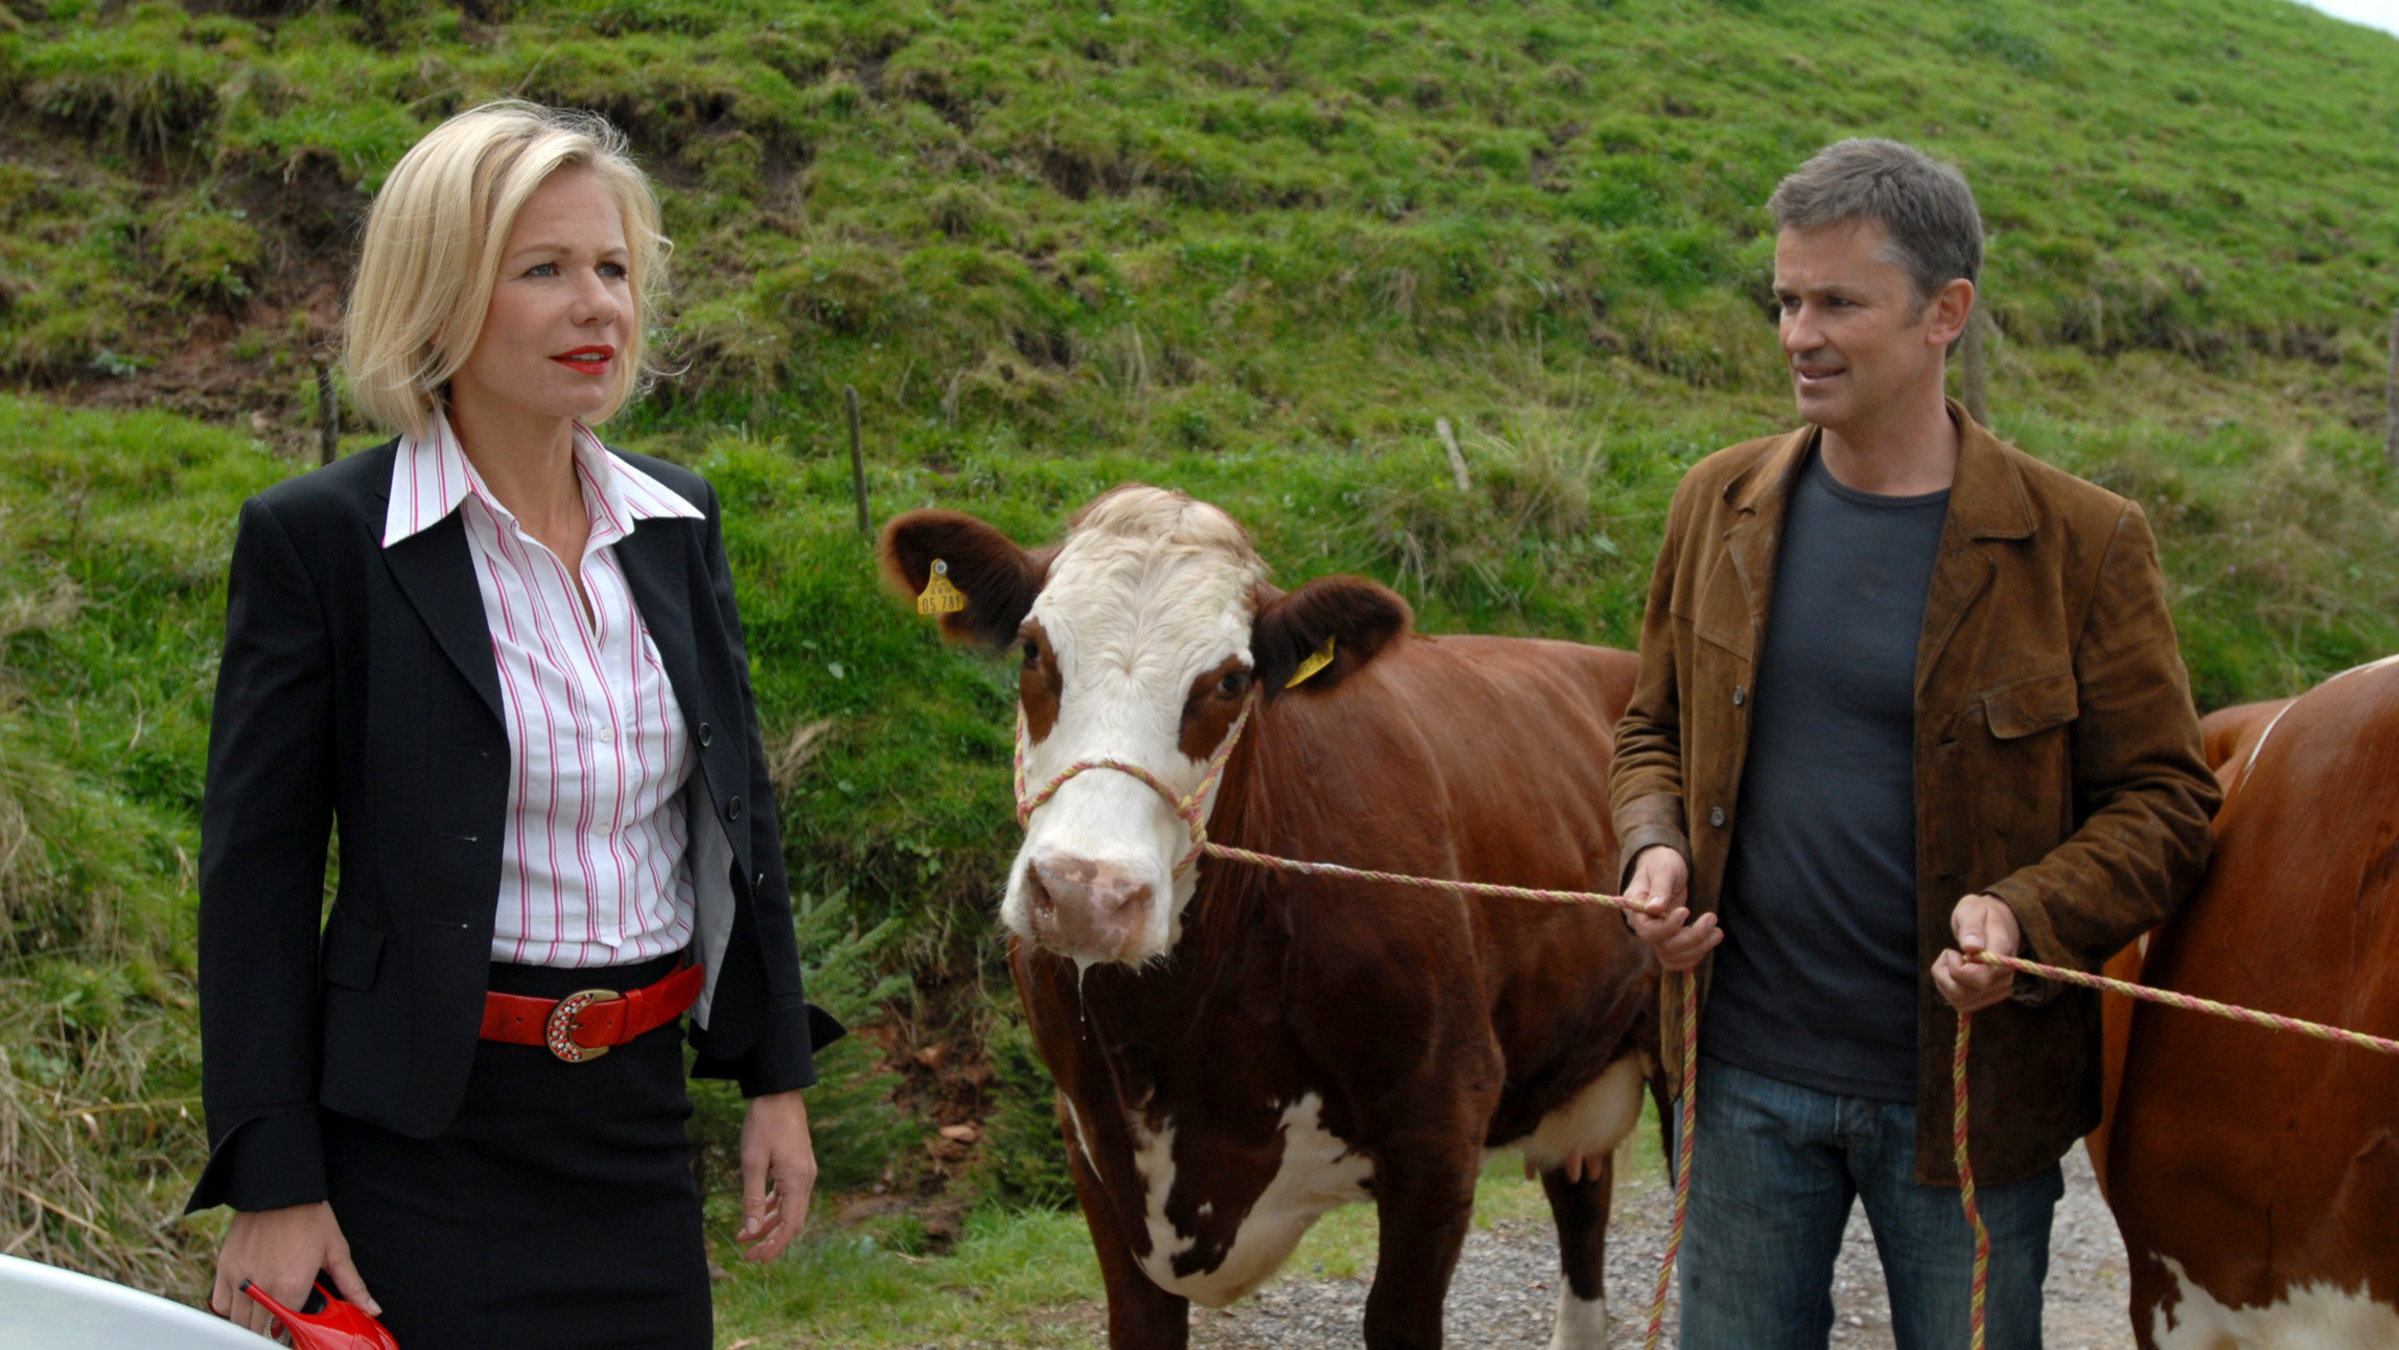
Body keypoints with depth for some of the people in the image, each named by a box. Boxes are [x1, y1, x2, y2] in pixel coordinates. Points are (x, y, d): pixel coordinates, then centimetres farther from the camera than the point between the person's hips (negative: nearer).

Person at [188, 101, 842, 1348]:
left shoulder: (675, 522, 6)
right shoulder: (318, 538, -10)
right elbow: (256, 877, -10)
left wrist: (777, 1079, 11)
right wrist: (273, 1188, -12)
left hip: (639, 1110, 5)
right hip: (426, 1137, -5)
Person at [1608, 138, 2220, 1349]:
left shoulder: (2082, 546, -8)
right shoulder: (1722, 506, 4)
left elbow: (2162, 799, -5)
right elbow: (1654, 727, 15)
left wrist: (2030, 917, -22)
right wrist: (1654, 846, -6)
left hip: (1966, 1091, -3)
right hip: (1748, 1075, 3)